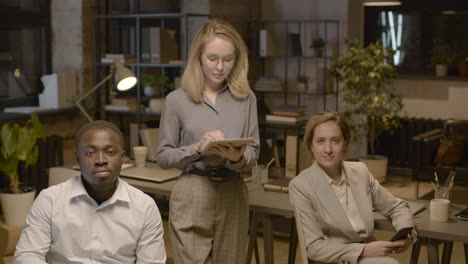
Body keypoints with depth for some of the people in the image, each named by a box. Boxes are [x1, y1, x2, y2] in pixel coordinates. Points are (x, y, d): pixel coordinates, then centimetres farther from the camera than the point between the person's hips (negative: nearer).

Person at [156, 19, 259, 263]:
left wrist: (238, 157, -18)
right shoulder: (177, 100, -2)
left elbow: (253, 152, 5)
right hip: (192, 195, -2)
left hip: (234, 195, 3)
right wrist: (198, 148, -16)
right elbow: (163, 156, 0)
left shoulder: (246, 98, 4)